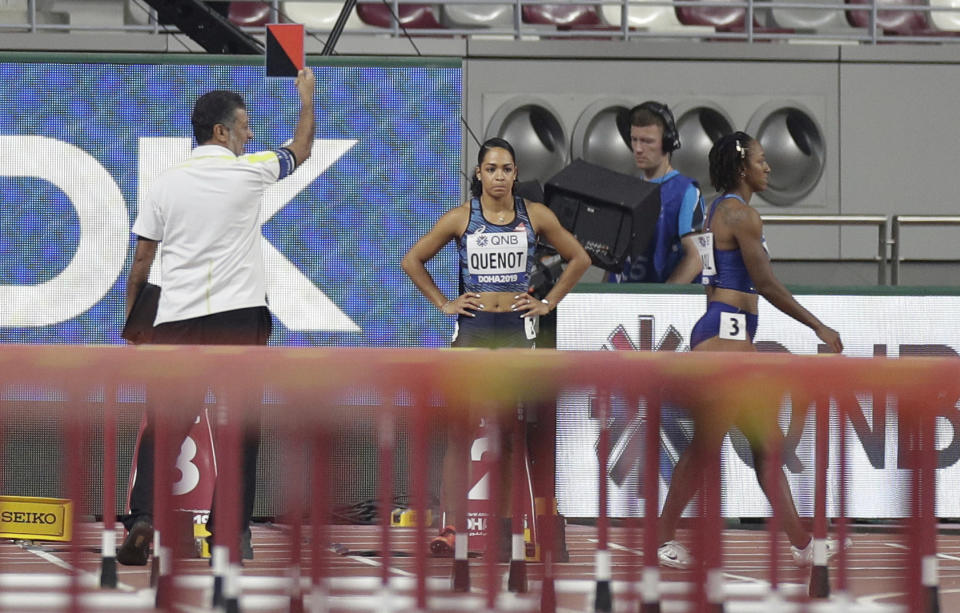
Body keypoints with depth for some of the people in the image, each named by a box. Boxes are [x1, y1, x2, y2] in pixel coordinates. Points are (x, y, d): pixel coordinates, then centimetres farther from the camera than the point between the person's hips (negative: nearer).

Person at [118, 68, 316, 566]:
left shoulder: (167, 183, 5)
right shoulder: (250, 171, 0)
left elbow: (141, 263, 6)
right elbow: (300, 151, 20)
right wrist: (307, 98, 36)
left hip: (175, 320, 2)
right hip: (239, 318, -2)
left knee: (161, 424, 2)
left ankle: (141, 521, -13)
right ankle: (233, 533, 3)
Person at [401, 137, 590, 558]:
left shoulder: (535, 216, 2)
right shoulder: (461, 218, 1)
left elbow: (579, 259, 12)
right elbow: (413, 261, 8)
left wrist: (548, 302, 6)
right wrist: (443, 304, 3)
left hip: (517, 329, 1)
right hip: (473, 329, -1)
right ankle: (452, 526, -10)